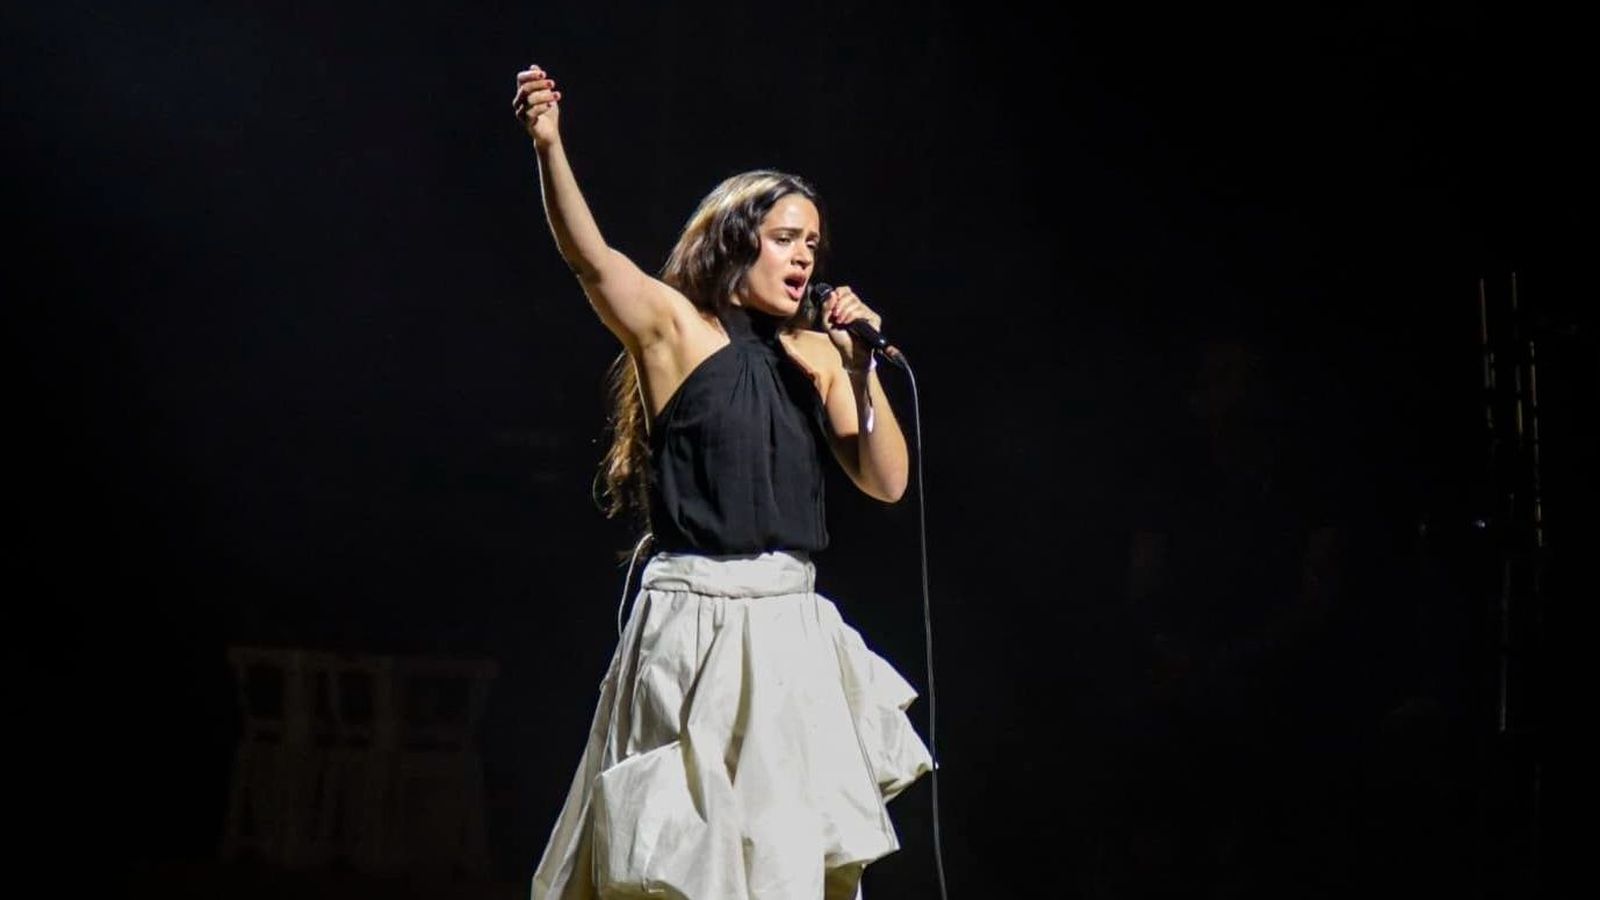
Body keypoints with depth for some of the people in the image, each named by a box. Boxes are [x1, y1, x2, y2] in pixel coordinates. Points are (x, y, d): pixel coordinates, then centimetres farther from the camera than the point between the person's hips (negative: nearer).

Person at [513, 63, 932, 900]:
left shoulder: (817, 353, 10)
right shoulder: (674, 327, -3)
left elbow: (886, 481, 6)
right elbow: (591, 259, -20)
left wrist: (860, 367, -5)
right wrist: (548, 146, -36)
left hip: (792, 625, 5)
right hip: (697, 622, -5)